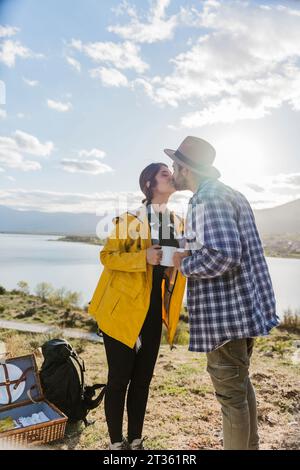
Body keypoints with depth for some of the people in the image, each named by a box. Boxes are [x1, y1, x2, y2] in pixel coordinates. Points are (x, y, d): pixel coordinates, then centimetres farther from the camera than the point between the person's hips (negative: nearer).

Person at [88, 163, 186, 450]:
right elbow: (107, 256, -11)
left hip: (153, 311, 6)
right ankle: (116, 443, 23)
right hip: (123, 310, -5)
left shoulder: (178, 223, 8)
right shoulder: (130, 218, -10)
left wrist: (175, 268, 0)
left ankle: (135, 441, 30)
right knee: (119, 378, 4)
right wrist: (143, 258, -24)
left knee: (142, 379, 14)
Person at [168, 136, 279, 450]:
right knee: (241, 383, 23)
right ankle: (249, 445, 39)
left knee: (231, 393, 4)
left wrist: (184, 264, -12)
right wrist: (191, 255, 17)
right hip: (246, 307, 10)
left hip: (224, 312, -10)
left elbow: (222, 255, -28)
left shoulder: (207, 198, -15)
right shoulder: (231, 194, 15)